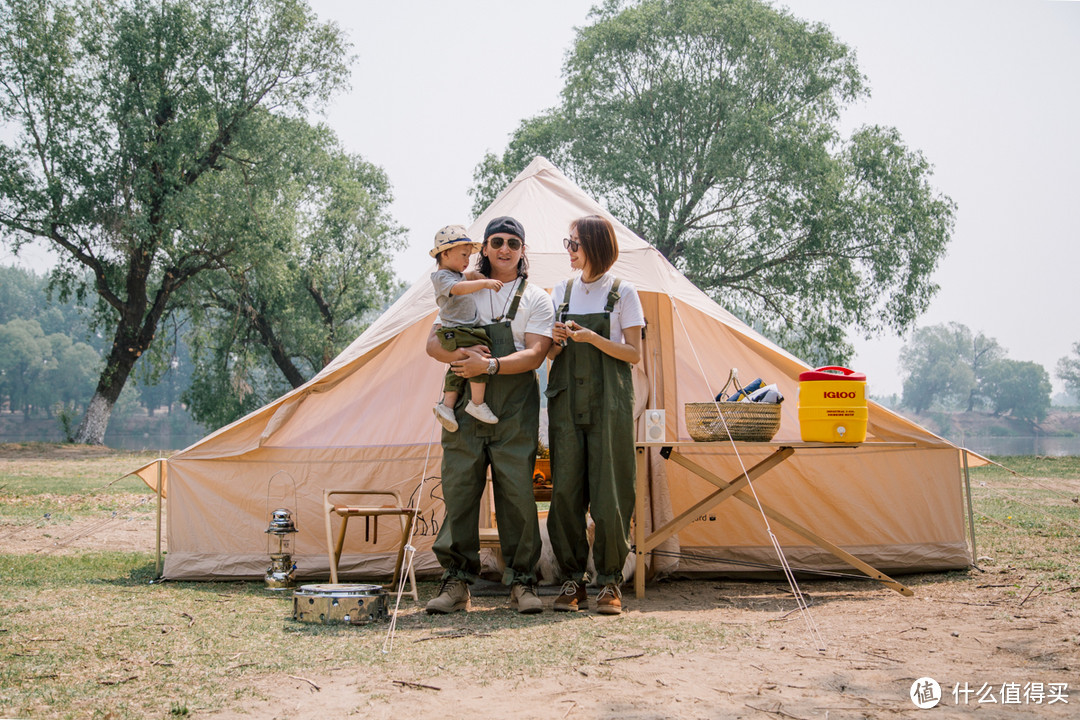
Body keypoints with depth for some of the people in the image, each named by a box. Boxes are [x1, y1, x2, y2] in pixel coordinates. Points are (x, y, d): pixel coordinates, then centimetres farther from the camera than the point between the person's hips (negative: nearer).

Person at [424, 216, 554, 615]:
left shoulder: (536, 299, 9)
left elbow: (534, 354, -4)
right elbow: (434, 343, 11)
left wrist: (490, 365, -18)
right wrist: (460, 355, -11)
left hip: (514, 409, -2)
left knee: (517, 493, -4)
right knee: (459, 489, -1)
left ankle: (522, 582, 4)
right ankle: (456, 581, 5)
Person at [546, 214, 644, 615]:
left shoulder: (622, 293, 1)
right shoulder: (562, 292, 12)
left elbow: (633, 354, -3)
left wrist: (593, 338, -16)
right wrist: (556, 341, -6)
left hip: (608, 401, -3)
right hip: (567, 399, 4)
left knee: (608, 492, -4)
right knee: (565, 490, 0)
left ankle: (610, 582, 8)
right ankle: (572, 580, 10)